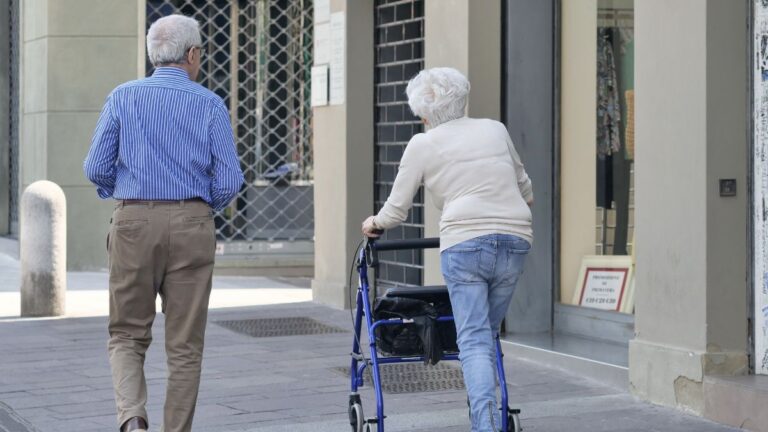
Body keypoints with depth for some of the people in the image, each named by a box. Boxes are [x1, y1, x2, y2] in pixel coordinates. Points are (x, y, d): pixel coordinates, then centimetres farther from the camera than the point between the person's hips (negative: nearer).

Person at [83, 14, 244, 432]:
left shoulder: (123, 97, 2)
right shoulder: (210, 105, 0)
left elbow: (96, 169, 0)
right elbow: (229, 181, -3)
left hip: (133, 224, 1)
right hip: (191, 226, -1)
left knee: (127, 336, 10)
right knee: (184, 345, 7)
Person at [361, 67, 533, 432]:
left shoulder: (422, 144, 9)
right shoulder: (495, 129, 18)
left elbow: (396, 209, 14)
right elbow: (525, 190, 28)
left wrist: (375, 223, 35)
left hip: (465, 242, -3)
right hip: (516, 240, 3)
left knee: (474, 340, -4)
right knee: (488, 333, 14)